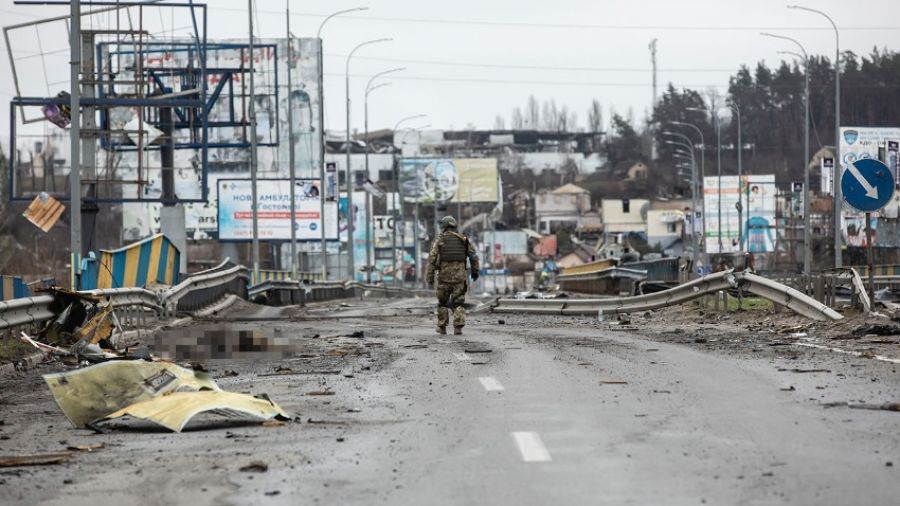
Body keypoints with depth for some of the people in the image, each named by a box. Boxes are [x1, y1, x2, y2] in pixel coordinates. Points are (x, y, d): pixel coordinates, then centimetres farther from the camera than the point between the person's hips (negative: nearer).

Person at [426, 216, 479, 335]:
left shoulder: (439, 240, -1)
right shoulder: (463, 239, 6)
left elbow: (432, 259, -7)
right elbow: (473, 256, 5)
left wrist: (429, 278, -6)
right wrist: (475, 271, 19)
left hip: (444, 275, -1)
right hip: (460, 276, 1)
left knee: (443, 302, 15)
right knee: (458, 303, 5)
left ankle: (442, 327, 19)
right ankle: (458, 327, -10)